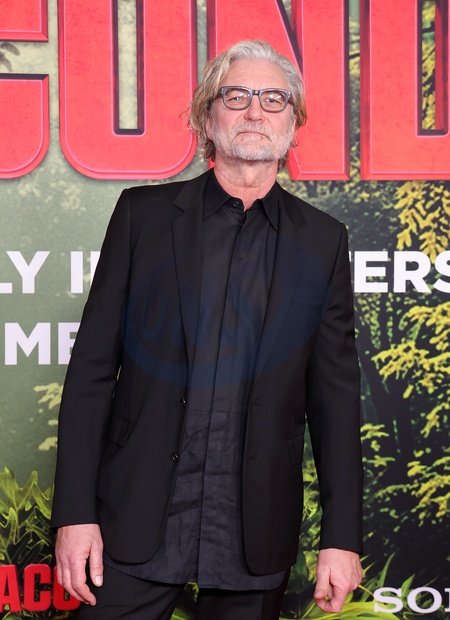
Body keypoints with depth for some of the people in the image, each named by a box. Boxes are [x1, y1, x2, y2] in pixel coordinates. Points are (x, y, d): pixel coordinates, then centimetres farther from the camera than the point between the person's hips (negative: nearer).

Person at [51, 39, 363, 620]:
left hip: (255, 538, 1)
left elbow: (335, 394, 5)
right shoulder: (144, 213, 4)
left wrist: (342, 537, 0)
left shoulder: (322, 240, 6)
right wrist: (74, 512, -6)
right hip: (136, 524, 0)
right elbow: (92, 368, 1)